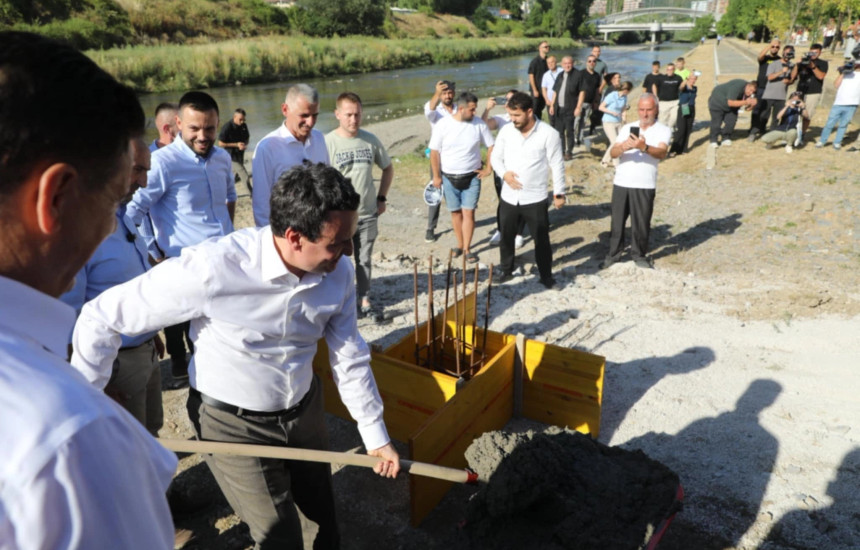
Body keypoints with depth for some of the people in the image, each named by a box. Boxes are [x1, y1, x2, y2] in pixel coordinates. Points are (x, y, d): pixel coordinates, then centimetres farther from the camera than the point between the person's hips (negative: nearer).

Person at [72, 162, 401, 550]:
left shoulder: (339, 271, -15)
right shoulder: (212, 268, -32)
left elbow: (350, 358, -3)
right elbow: (102, 318, -19)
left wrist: (376, 435, 2)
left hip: (305, 409, 5)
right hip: (234, 424, -4)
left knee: (322, 508, 22)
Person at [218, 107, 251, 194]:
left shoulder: (244, 126, 0)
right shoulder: (227, 127, -19)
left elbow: (247, 137, 16)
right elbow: (220, 143, -15)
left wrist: (245, 144, -9)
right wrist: (236, 145, -22)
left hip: (240, 155, 7)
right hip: (232, 156, -7)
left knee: (235, 175, 18)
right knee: (244, 176, -9)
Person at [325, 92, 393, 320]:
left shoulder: (370, 140, 1)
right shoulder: (327, 143, -11)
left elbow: (388, 168, 15)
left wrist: (381, 198, 9)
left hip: (368, 215, 4)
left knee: (365, 260, 14)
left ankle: (364, 301, 29)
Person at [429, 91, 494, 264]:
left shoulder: (479, 124, -6)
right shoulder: (443, 125, -10)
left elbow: (491, 146, 4)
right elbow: (434, 151, -5)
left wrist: (488, 169, 1)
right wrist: (436, 176, -4)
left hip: (472, 177, 0)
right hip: (449, 177, 0)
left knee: (468, 212, -3)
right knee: (455, 212, 11)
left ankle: (467, 249, 6)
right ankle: (460, 244, 26)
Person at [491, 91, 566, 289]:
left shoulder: (548, 134, -11)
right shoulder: (506, 131, -1)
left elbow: (557, 165, -7)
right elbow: (496, 157, 8)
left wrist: (559, 192, -6)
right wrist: (504, 173, -11)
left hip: (535, 199, -3)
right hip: (508, 197, 4)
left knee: (542, 240, 8)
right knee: (506, 238, 16)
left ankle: (546, 277, 25)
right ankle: (506, 272, 35)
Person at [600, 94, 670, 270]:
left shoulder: (663, 130, -1)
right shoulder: (627, 128, 8)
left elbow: (662, 153, -20)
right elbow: (613, 153, -3)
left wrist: (644, 147, -40)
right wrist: (623, 147, -26)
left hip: (645, 185, -2)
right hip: (621, 183, 3)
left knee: (641, 223, 6)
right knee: (617, 221, 9)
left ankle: (639, 255, 24)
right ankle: (613, 253, 23)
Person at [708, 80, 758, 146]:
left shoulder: (749, 94, -14)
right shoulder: (737, 86, -35)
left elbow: (747, 108, -9)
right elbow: (730, 103, -39)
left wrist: (752, 104, -31)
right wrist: (745, 102, -42)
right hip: (717, 101, -6)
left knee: (731, 120, -4)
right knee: (716, 121, -8)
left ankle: (726, 138, 13)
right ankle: (713, 140, 7)